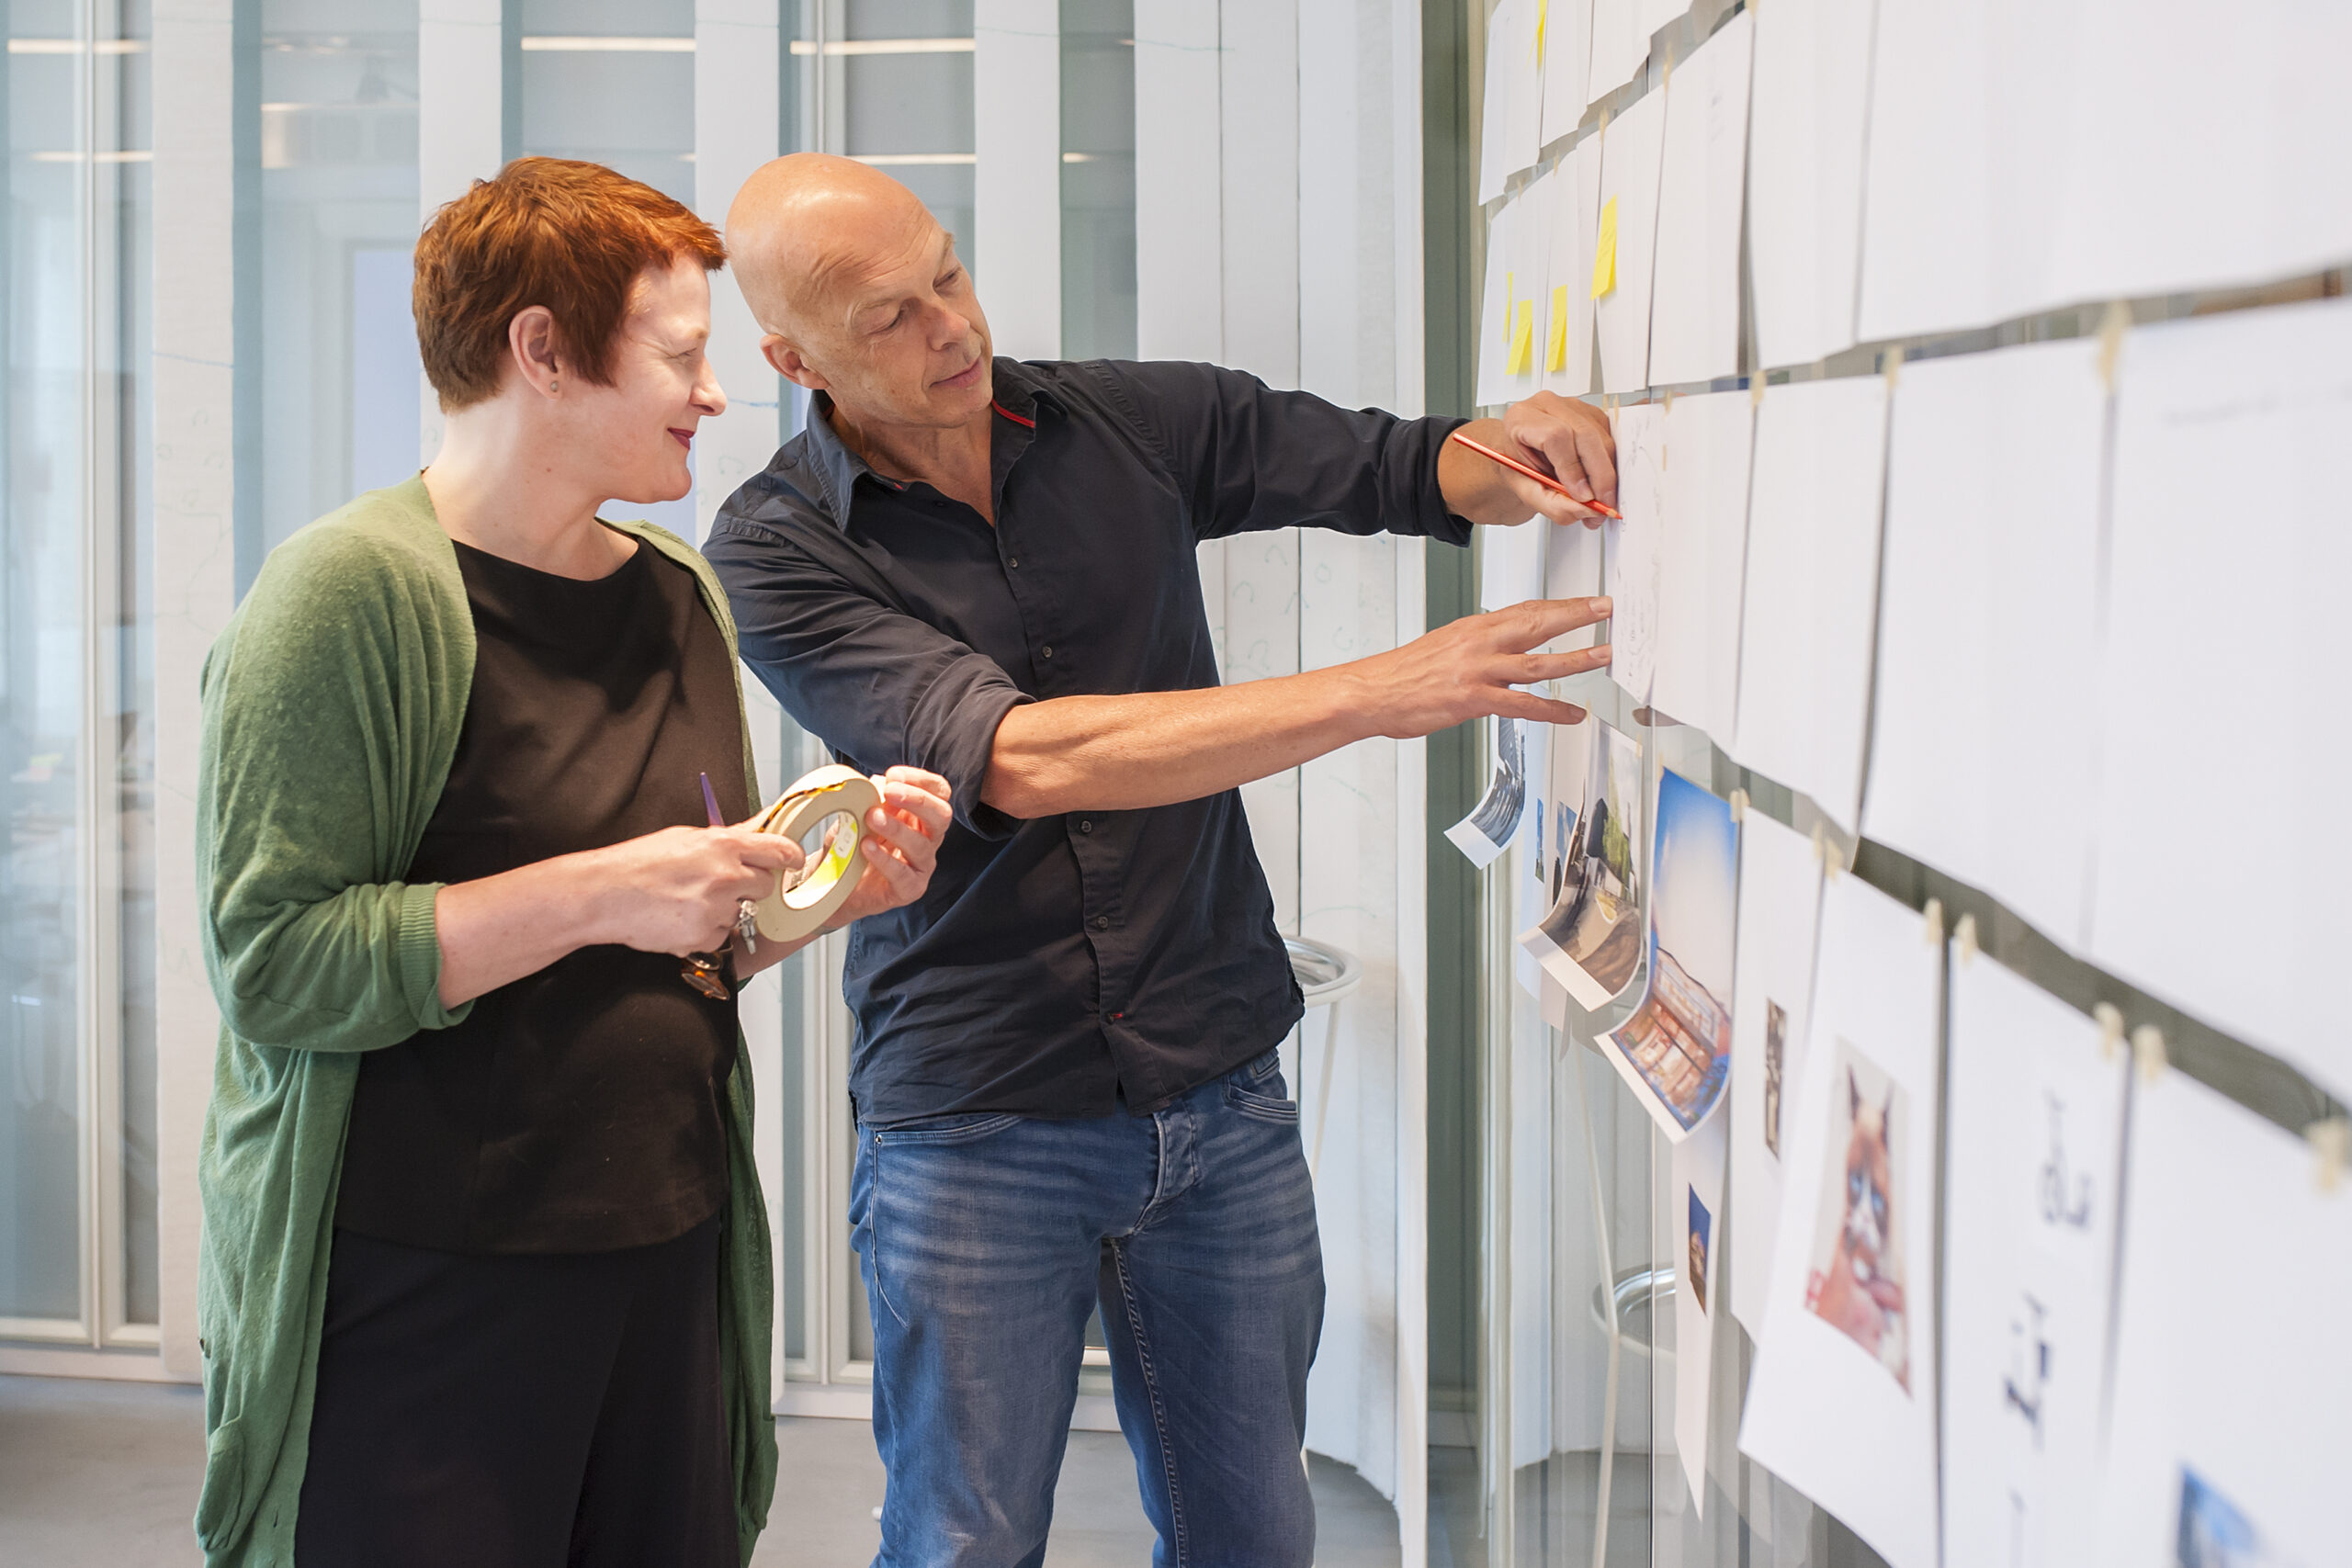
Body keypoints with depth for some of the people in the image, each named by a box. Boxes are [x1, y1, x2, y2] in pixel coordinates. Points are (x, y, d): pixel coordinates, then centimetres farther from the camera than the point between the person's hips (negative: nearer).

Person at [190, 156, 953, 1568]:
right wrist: (600, 893, -23)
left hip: (668, 1258, 7)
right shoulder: (355, 589, -11)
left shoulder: (682, 594, 12)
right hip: (423, 1290, -6)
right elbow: (274, 961, -18)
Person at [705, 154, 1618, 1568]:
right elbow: (1020, 758, -24)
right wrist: (1377, 693, -29)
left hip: (1222, 1097, 3)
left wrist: (1507, 453, -15)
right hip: (973, 1127, -3)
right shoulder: (779, 549, -10)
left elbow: (1403, 469, 12)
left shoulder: (1136, 423, 3)